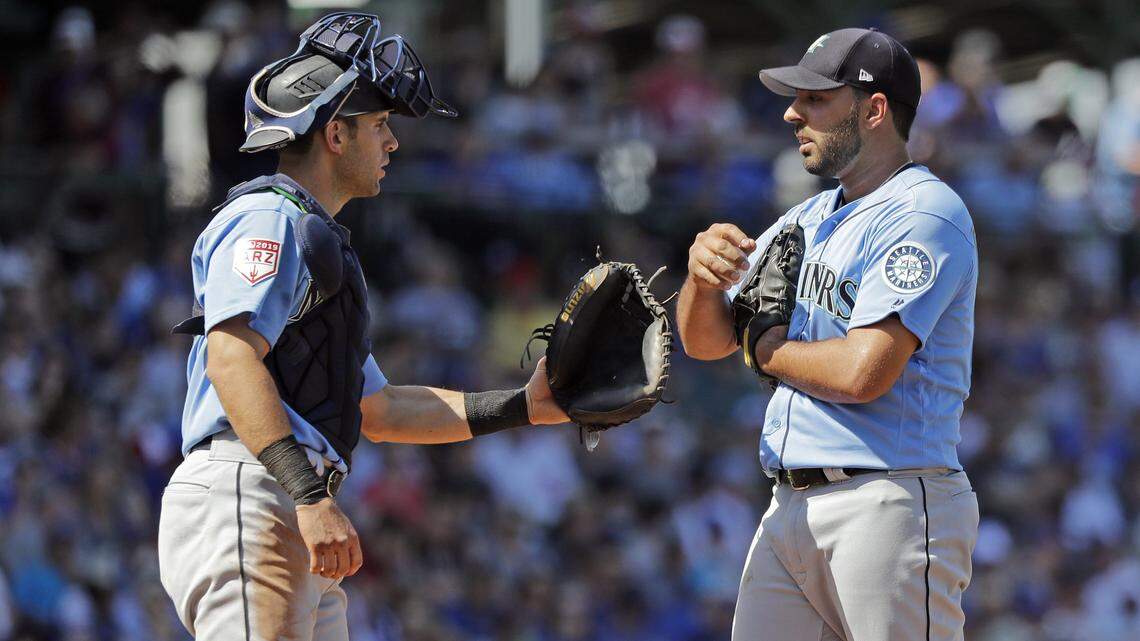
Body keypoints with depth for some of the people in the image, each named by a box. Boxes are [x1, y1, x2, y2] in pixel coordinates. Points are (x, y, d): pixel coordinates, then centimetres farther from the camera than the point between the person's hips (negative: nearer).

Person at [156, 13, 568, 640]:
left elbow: (376, 411, 32)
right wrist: (311, 495, -29)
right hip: (244, 500, -10)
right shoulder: (267, 219, -2)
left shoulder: (316, 237, 31)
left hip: (296, 520, 10)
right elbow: (232, 358, -19)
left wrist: (522, 406, 27)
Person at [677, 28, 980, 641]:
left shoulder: (925, 215, -9)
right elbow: (705, 339, 19)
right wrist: (702, 274, -3)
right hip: (789, 511, 8)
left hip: (888, 504, -8)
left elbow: (863, 372, -20)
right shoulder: (808, 219, 20)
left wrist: (768, 349, -1)